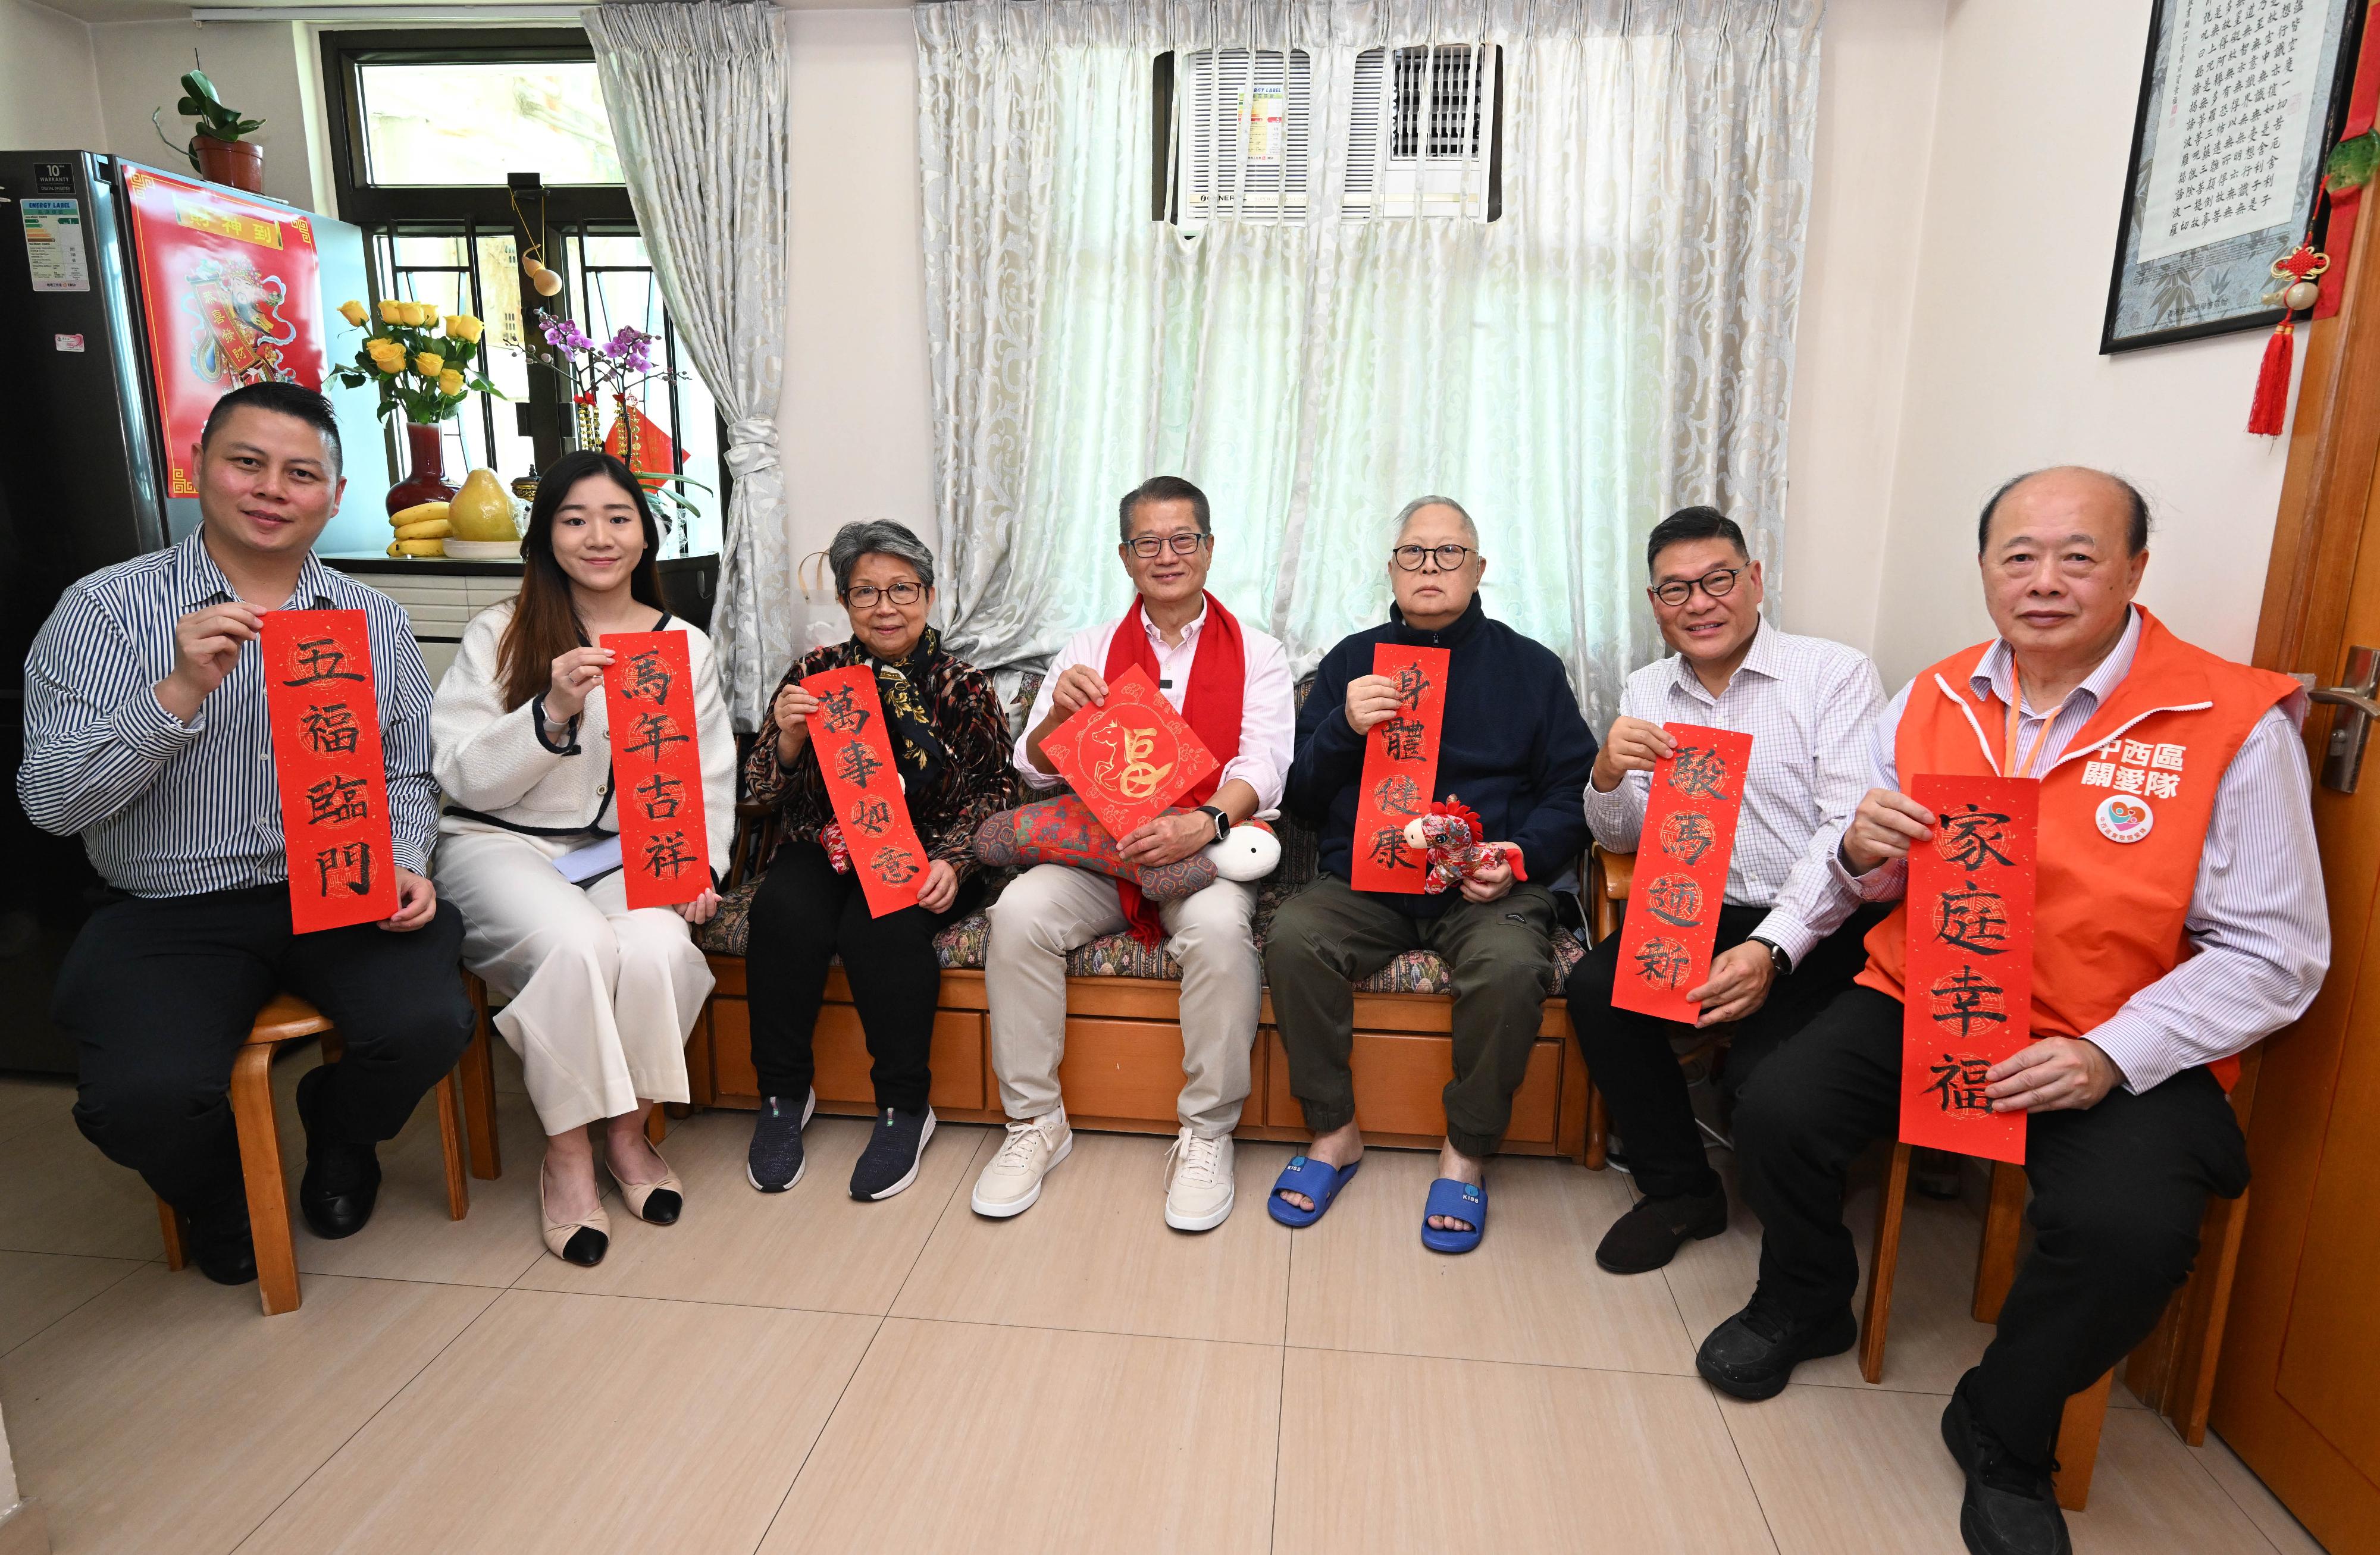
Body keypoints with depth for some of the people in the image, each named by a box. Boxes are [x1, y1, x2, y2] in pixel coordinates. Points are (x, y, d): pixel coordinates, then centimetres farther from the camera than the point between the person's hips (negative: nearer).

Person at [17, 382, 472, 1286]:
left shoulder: (376, 621, 8)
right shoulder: (106, 610, -1)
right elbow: (51, 803, -8)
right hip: (171, 915, -1)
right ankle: (214, 1196, 16)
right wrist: (182, 691, -22)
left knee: (428, 1026, -23)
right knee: (146, 1097, -24)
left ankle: (339, 1133, 16)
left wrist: (403, 864, -8)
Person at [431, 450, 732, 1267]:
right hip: (503, 845, -1)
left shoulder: (685, 645, 11)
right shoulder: (499, 634, 4)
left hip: (628, 854, 2)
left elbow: (710, 781, 9)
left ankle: (630, 1133, -5)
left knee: (657, 948, -31)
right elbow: (464, 777, -2)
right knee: (576, 944, -33)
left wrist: (699, 865, -8)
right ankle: (566, 1155, -12)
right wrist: (553, 713, -18)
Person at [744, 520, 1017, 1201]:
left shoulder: (963, 686, 1)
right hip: (825, 846, 2)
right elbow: (763, 789, 5)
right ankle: (783, 1095, -8)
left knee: (882, 925, -32)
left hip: (924, 857, -2)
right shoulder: (817, 673, 5)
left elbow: (995, 789, 2)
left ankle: (906, 1106, -15)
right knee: (785, 914, -28)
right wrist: (787, 736, -17)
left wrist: (953, 861, -15)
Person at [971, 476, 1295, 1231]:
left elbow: (1264, 764, -7)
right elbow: (1036, 773, 8)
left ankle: (1206, 1134, -15)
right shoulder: (1089, 650, 13)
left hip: (1208, 850, -2)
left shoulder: (1255, 653, 7)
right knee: (1018, 911, -25)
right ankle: (1034, 1123, -8)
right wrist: (1057, 714, -16)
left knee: (1220, 926, -34)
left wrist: (1205, 823, -29)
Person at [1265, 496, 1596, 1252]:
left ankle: (1466, 1152, -7)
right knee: (1291, 937, -28)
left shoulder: (1530, 666, 12)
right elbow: (1301, 797, 10)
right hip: (1362, 878, 1)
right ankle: (1334, 1131, -7)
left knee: (1512, 965, -32)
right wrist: (1343, 728, -9)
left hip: (1486, 886, -1)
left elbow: (1572, 791, 8)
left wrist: (1522, 856, -11)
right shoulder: (1351, 661, 15)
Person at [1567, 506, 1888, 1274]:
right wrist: (1608, 772, -15)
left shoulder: (1836, 674, -6)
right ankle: (1679, 1189, 3)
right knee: (1595, 989, -20)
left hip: (1823, 924, -4)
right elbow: (1624, 839, 9)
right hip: (1704, 915, 5)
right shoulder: (1646, 692, 10)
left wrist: (1773, 949, -29)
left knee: (1759, 1075, -26)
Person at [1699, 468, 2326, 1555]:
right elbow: (1869, 884, 15)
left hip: (2119, 1052, -3)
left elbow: (2274, 955, -9)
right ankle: (1803, 1306, 17)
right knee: (1775, 1109, -18)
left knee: (2130, 1227, -28)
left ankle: (2003, 1437, 6)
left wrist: (2110, 1058, -21)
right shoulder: (1932, 700, 5)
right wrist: (1864, 851, -11)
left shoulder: (2235, 722, -7)